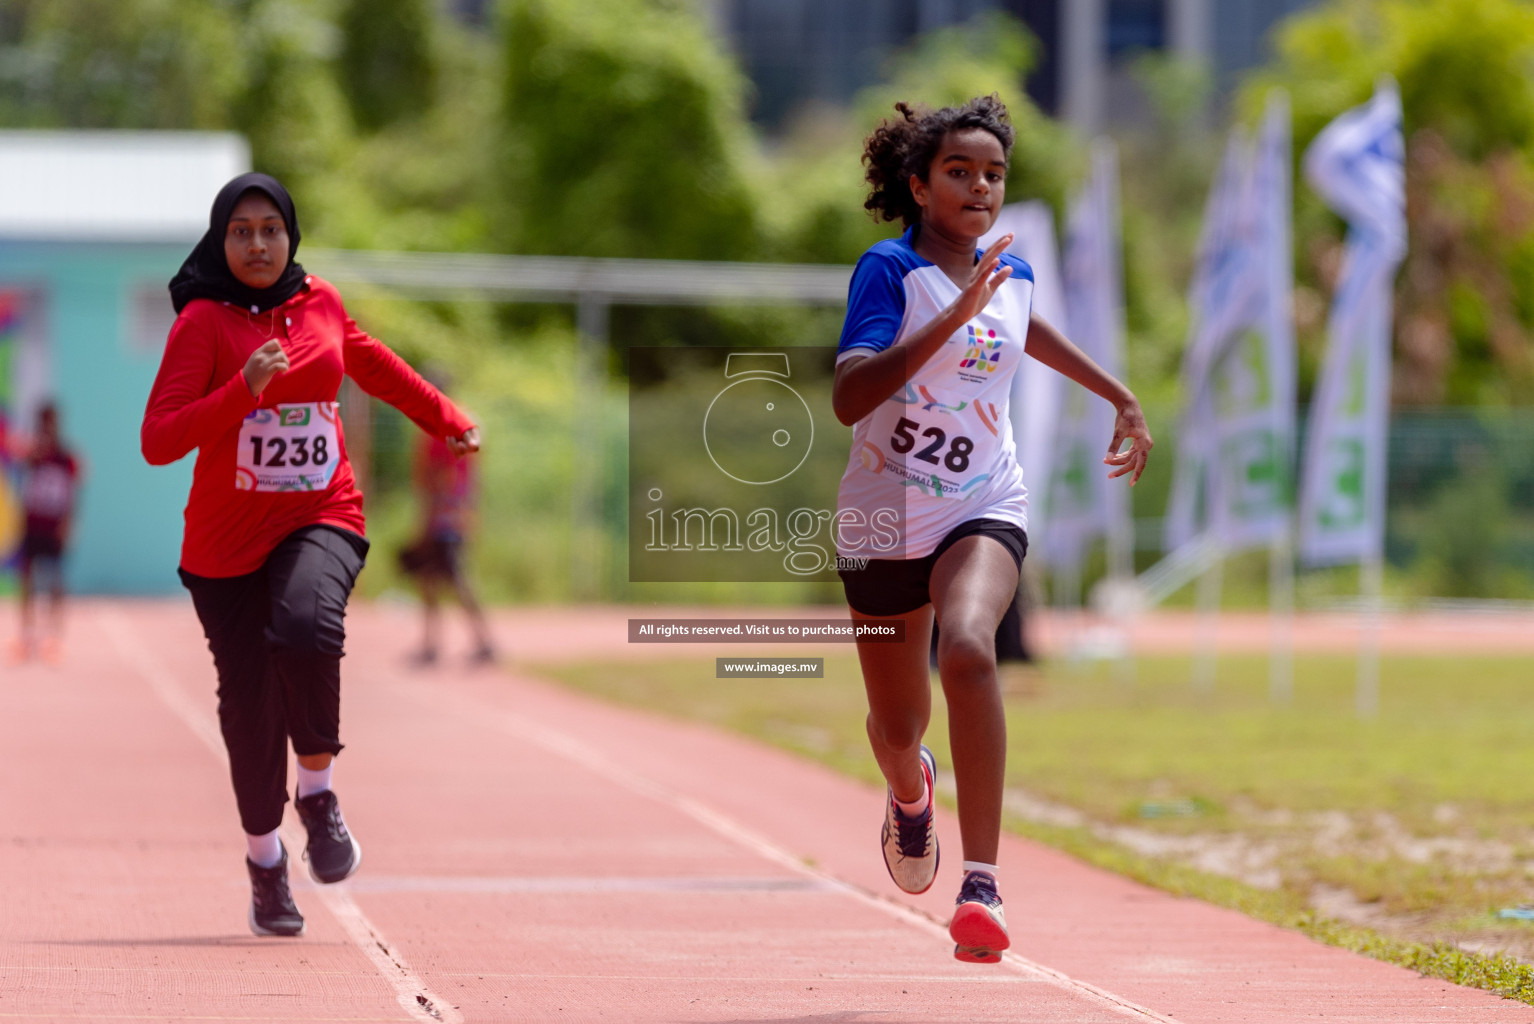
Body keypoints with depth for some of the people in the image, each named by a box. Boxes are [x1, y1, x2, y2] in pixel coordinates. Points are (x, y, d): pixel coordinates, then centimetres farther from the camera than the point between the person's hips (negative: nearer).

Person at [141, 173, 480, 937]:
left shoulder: (319, 303, 5)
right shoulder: (204, 322, -9)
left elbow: (368, 360, 28)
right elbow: (158, 442, -18)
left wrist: (445, 418, 39)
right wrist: (244, 389, -29)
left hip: (323, 518, 1)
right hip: (228, 538, -1)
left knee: (306, 628, -30)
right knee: (250, 705, 0)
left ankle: (317, 793, -8)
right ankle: (264, 859, 25)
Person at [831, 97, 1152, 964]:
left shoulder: (1013, 274, 3)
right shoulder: (891, 270, -14)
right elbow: (848, 399, -28)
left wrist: (1124, 399, 29)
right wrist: (953, 317, -33)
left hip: (985, 510, 1)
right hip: (885, 522, -1)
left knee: (968, 650, -31)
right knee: (899, 725, 12)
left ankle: (982, 886, -34)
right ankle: (911, 791, 54)